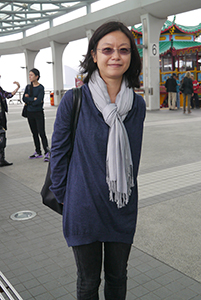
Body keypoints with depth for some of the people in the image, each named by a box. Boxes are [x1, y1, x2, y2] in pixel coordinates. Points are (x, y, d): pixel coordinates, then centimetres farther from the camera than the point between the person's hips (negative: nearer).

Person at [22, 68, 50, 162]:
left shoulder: (41, 87, -9)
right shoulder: (28, 87, 9)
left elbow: (39, 101, -19)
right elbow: (24, 99, -2)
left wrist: (29, 100, -10)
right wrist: (34, 99, -12)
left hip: (38, 113, -6)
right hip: (30, 113, 6)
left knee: (41, 133, -10)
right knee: (34, 133, 12)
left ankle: (47, 153, -8)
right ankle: (38, 152, 21)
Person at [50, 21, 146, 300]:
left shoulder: (138, 104, -1)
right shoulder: (74, 99, -13)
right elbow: (59, 150, -4)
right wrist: (64, 197, -1)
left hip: (123, 208, 3)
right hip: (85, 206, -3)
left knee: (117, 276, 21)